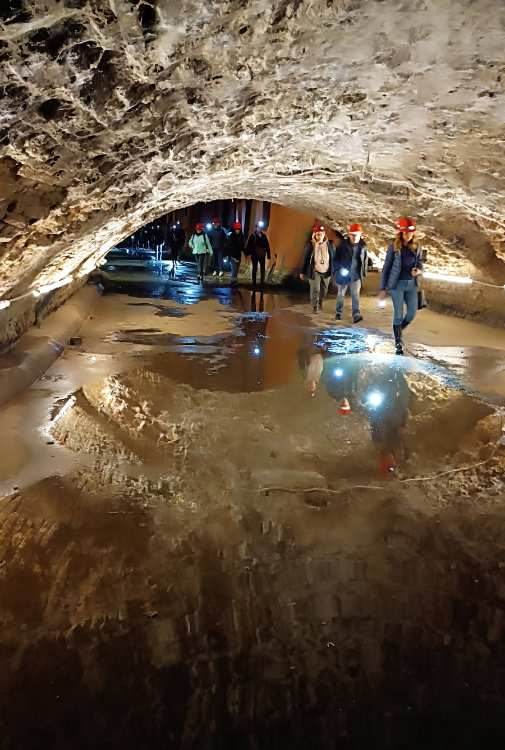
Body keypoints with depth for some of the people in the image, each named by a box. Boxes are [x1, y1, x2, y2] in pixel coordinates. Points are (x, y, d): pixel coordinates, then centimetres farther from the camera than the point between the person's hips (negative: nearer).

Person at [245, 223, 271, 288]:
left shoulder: (264, 236, 1)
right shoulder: (253, 236, -5)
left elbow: (267, 246, 3)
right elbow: (249, 245, -6)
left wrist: (268, 255, 0)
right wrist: (247, 253, -14)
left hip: (262, 255, 2)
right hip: (254, 254, -2)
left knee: (262, 268, 6)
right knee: (254, 268, 7)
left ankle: (262, 281, 16)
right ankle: (254, 282, 14)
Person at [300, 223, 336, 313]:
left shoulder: (330, 244, -2)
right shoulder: (310, 245, -6)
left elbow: (334, 258, 5)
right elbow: (306, 259, 0)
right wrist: (303, 272, 1)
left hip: (326, 272, 2)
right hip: (314, 271, -2)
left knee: (324, 290, 13)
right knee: (315, 290, -5)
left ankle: (320, 303, 39)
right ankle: (315, 306, 13)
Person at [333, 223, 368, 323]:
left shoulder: (362, 246, 2)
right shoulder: (343, 244, -7)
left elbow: (365, 259, 13)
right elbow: (336, 258, -3)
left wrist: (364, 272, 10)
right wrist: (338, 269, -11)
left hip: (356, 275, 1)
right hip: (343, 274, -1)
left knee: (355, 295, -7)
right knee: (341, 294, 12)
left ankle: (356, 315, -12)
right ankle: (338, 313, 26)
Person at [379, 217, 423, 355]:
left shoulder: (416, 247, 5)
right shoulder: (394, 247, -6)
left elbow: (420, 265, 13)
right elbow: (386, 268, -4)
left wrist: (418, 271, -13)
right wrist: (383, 288, -5)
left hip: (411, 284, 4)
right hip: (397, 284, -4)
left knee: (412, 312, 4)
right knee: (399, 314, -2)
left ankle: (398, 331, 32)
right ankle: (398, 343, 11)